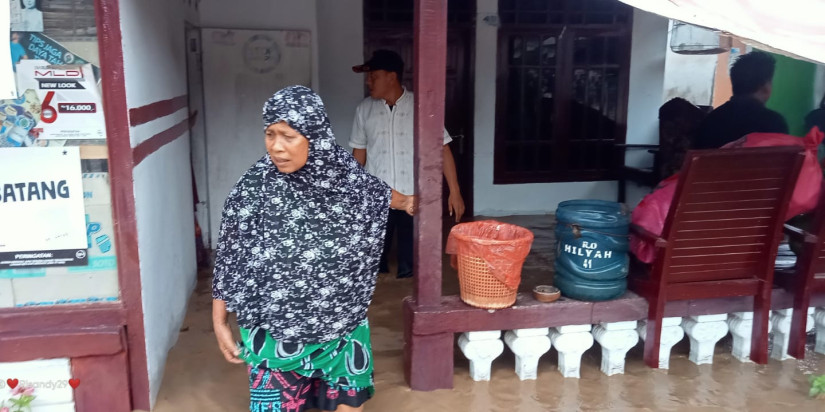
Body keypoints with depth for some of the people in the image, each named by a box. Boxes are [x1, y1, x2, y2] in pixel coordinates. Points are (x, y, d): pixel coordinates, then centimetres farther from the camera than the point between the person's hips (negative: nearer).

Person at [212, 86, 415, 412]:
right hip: (276, 337, -2)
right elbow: (228, 263, -6)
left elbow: (378, 194, 14)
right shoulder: (252, 190, -17)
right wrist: (220, 322, -1)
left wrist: (405, 202, 33)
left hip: (342, 329, 3)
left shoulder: (347, 178, -11)